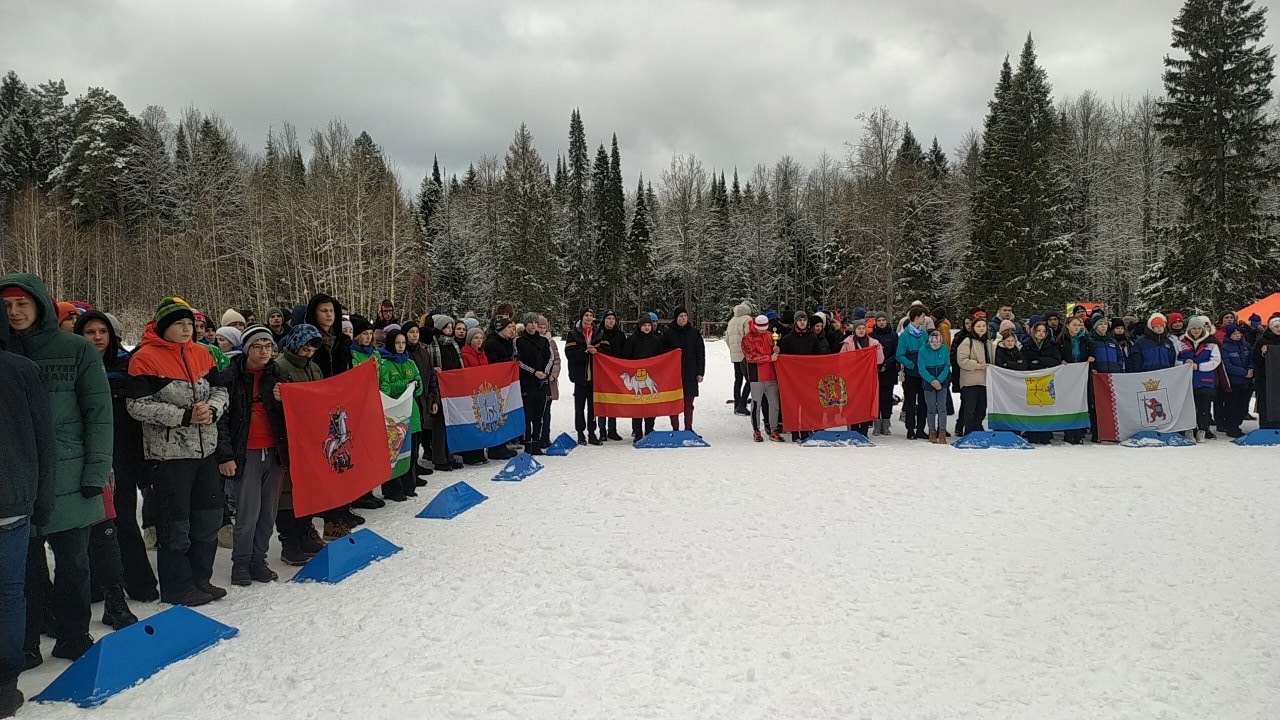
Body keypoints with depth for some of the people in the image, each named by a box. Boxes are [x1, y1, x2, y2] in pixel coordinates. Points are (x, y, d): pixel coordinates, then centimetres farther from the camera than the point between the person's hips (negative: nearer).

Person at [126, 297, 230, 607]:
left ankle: (200, 579, 28)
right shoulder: (145, 358, -11)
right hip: (169, 453, -6)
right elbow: (138, 405, -17)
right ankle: (177, 588, 16)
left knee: (209, 517, 14)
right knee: (175, 523, 3)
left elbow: (220, 390, 9)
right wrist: (184, 416, -22)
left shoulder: (200, 355, 7)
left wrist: (212, 410, -13)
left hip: (205, 449, 6)